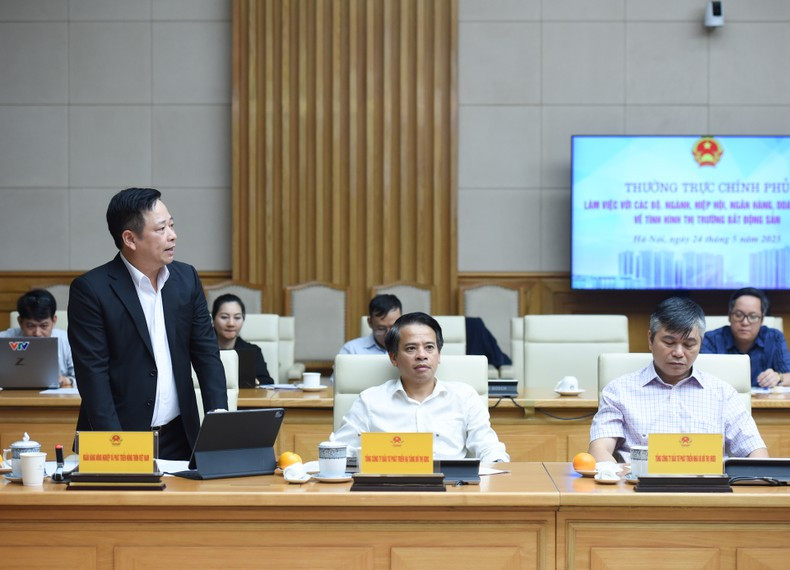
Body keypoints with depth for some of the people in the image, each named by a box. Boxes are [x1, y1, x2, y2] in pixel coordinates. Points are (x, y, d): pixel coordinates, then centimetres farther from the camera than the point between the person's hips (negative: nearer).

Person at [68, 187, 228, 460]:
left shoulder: (187, 278, 6)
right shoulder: (90, 290, -9)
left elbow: (206, 352, 8)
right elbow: (92, 373, -13)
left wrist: (218, 413, -7)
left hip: (178, 438, 4)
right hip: (117, 438, -4)